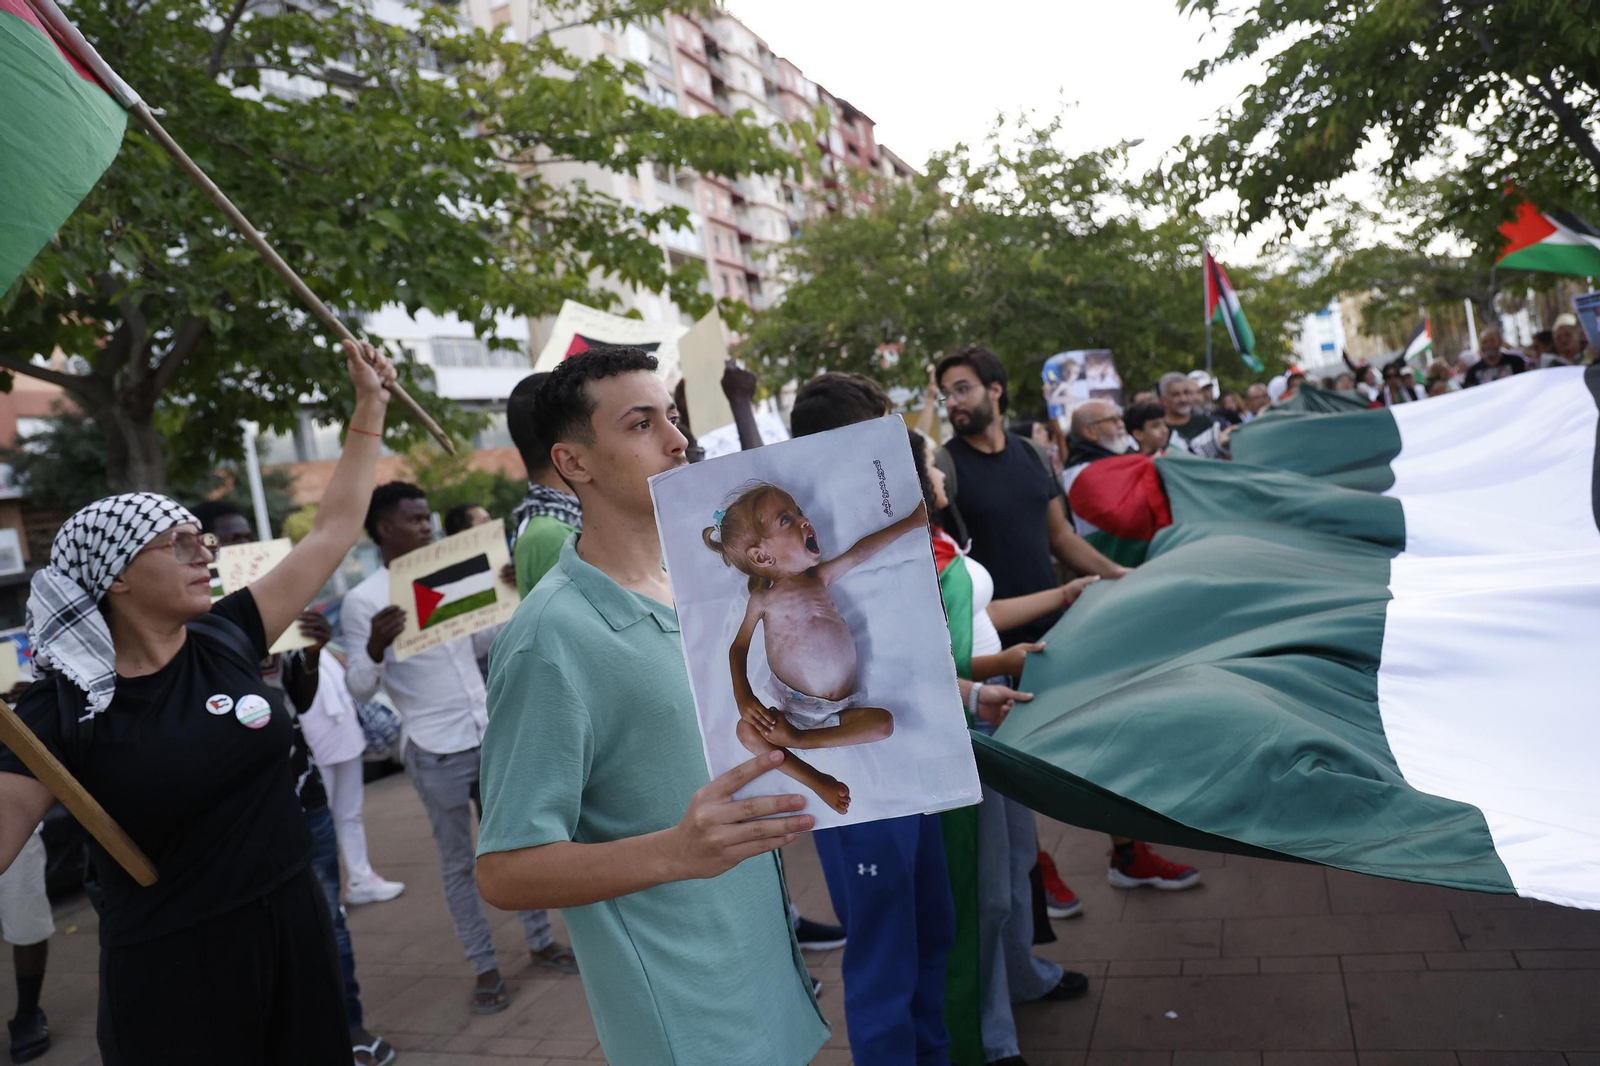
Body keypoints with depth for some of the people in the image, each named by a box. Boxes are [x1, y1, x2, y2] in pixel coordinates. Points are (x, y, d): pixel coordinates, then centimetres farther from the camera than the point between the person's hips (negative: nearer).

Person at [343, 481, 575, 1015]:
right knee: (458, 862, 6)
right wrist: (376, 646, -29)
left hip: (491, 735, 5)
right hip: (437, 752, -5)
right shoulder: (363, 601, -8)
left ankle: (540, 940, 27)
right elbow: (360, 688, -10)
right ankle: (485, 967, 18)